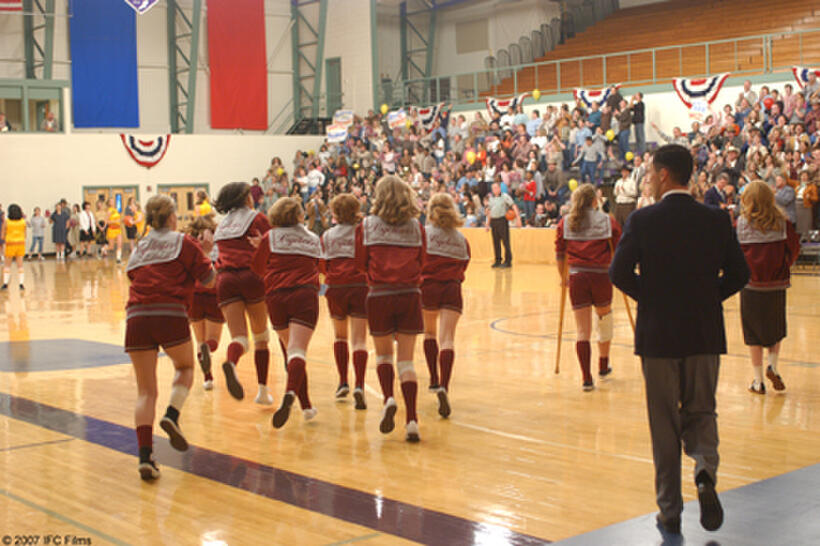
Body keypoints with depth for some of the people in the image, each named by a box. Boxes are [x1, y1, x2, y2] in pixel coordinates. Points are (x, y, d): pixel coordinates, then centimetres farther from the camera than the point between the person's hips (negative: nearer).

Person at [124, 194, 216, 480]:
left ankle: (145, 456, -7)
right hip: (170, 315, -3)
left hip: (136, 317, 3)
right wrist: (204, 253, 25)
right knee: (184, 368, 24)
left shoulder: (139, 248, 21)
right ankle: (172, 415, -3)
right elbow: (208, 279, 7)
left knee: (145, 390, 6)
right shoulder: (183, 242, 7)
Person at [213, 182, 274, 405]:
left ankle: (231, 363, -44)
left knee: (239, 337, -8)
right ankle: (263, 391, 10)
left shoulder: (222, 224, 23)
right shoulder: (256, 218, 9)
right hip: (251, 276, -3)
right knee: (261, 337, 14)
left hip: (225, 278, 3)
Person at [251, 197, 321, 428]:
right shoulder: (313, 239, 17)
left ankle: (306, 406, 17)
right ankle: (290, 394, -40)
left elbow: (257, 269, 16)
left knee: (291, 350, 15)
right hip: (306, 295, 0)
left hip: (276, 296, 0)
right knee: (298, 351, -12)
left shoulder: (270, 238, 9)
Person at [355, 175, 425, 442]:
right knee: (406, 360, 5)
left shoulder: (366, 227, -2)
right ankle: (412, 421, -3)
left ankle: (388, 399, -6)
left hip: (379, 296, -1)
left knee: (383, 354, 19)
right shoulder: (417, 227, 1)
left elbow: (361, 262, 6)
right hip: (410, 295, 1)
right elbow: (420, 261, 9)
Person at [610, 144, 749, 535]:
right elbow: (738, 275, 1)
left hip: (658, 334, -2)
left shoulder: (643, 220, -9)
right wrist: (705, 297, 12)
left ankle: (670, 510, 14)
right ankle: (705, 470, -12)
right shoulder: (716, 220, 0)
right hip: (705, 333, 2)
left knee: (664, 422, 9)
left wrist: (649, 296, 4)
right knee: (701, 411, 17)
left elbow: (619, 272, -12)